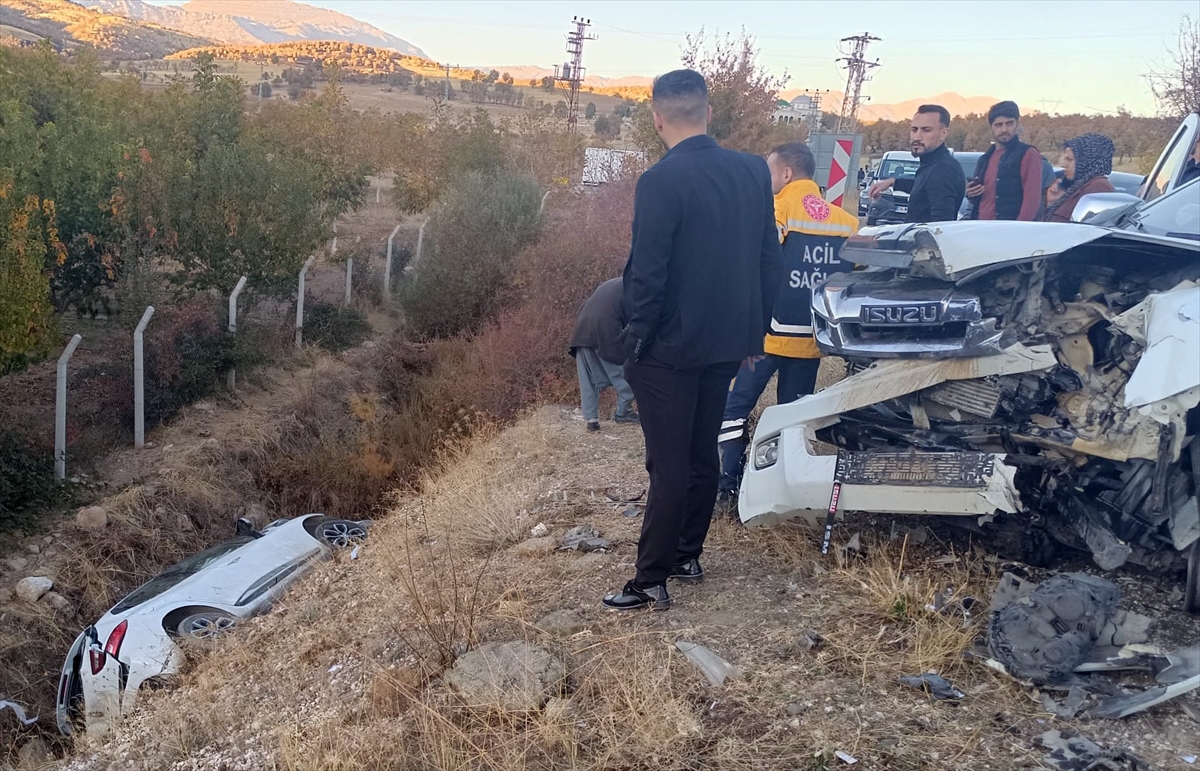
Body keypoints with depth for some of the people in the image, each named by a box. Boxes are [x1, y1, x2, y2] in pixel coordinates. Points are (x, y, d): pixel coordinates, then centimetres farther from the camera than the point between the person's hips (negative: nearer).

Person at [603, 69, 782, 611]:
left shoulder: (660, 182, -19)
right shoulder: (753, 171, 2)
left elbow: (646, 274, -18)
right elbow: (770, 259, 7)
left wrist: (635, 342, -7)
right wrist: (754, 331, 15)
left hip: (670, 348, -6)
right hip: (727, 344, 6)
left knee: (669, 466, -1)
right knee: (702, 454, 18)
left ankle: (652, 582, 7)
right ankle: (688, 555, 30)